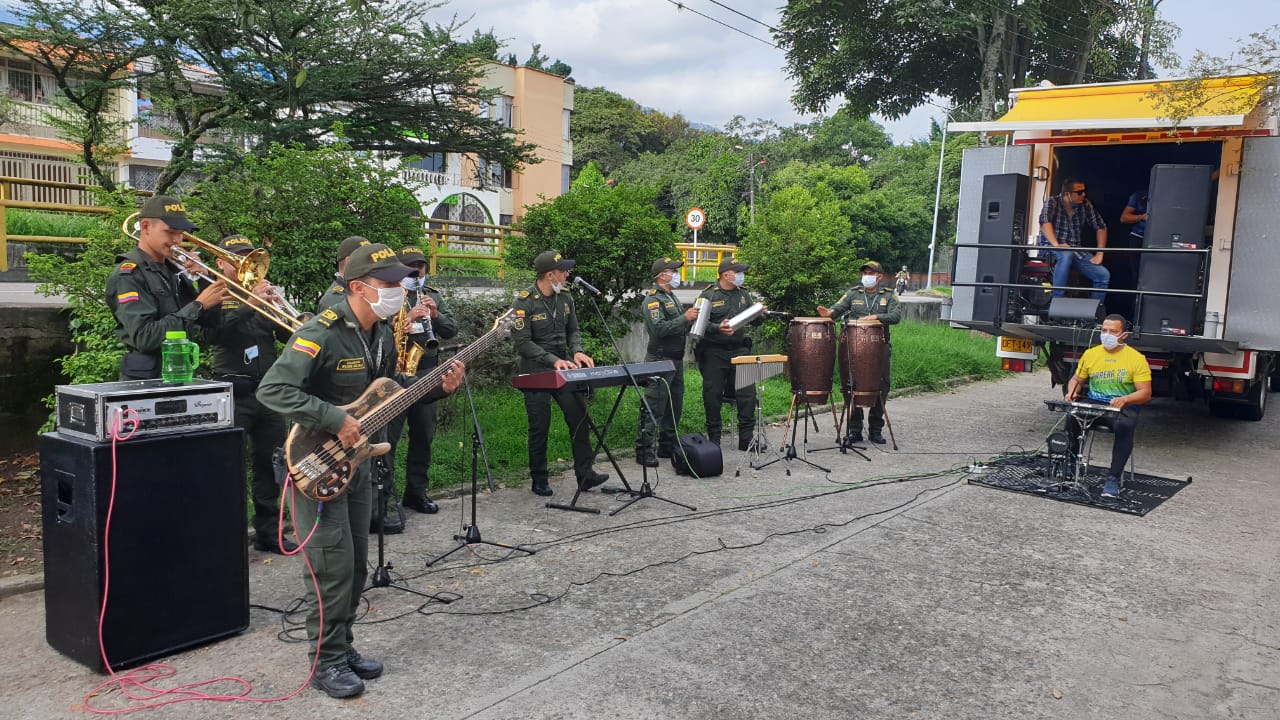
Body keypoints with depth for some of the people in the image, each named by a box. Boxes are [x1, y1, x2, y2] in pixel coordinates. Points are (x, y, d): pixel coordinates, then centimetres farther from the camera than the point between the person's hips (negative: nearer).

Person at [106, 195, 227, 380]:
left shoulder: (173, 269, 11)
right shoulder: (127, 276, -11)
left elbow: (206, 321, 11)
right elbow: (144, 338, -23)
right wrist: (197, 306, -21)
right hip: (147, 379, -7)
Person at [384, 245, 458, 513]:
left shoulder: (433, 295, 14)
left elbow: (451, 330, 10)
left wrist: (436, 314, -9)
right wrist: (407, 319, -25)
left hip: (426, 374, 6)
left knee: (423, 435, 12)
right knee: (387, 437, -4)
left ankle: (417, 492, 24)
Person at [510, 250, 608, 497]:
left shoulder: (565, 298, 7)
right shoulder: (524, 302, -12)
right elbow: (522, 342, -15)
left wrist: (577, 352, -6)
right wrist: (553, 361, -23)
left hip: (564, 366, 5)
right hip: (536, 371, -5)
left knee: (580, 417, -2)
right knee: (540, 427, 2)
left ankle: (585, 474, 6)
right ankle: (539, 480, 16)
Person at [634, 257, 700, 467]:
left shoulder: (672, 297, 18)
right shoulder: (652, 299, -12)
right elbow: (659, 328, -24)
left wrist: (692, 318, 7)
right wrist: (685, 318, -22)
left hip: (676, 359, 10)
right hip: (660, 360, -10)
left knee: (675, 405, 14)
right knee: (654, 408, -9)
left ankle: (667, 447, 23)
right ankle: (644, 451, -6)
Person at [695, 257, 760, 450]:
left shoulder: (743, 294, 12)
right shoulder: (708, 295, -5)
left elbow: (752, 320, 16)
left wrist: (759, 315, -5)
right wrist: (718, 328, -26)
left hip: (739, 350, 4)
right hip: (714, 352, -4)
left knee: (747, 394, 0)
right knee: (712, 396, 3)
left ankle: (746, 439, 10)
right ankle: (713, 439, 16)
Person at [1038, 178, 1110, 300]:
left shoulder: (1086, 205, 1)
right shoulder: (1052, 203, -11)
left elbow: (1101, 227, 4)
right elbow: (1045, 222, -29)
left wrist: (1099, 254, -5)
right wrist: (1056, 245, -43)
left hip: (1076, 250, 5)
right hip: (1051, 248, -5)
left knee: (1103, 275, -11)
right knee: (1066, 255, -38)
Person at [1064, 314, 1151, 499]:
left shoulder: (1137, 358, -1)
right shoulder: (1091, 354, 10)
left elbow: (1145, 393, -5)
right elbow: (1077, 379, 22)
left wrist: (1124, 399, -24)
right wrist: (1072, 392, -1)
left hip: (1123, 407, -2)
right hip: (1092, 404, 3)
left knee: (1125, 426, -37)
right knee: (1071, 416, -31)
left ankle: (1113, 478, -27)